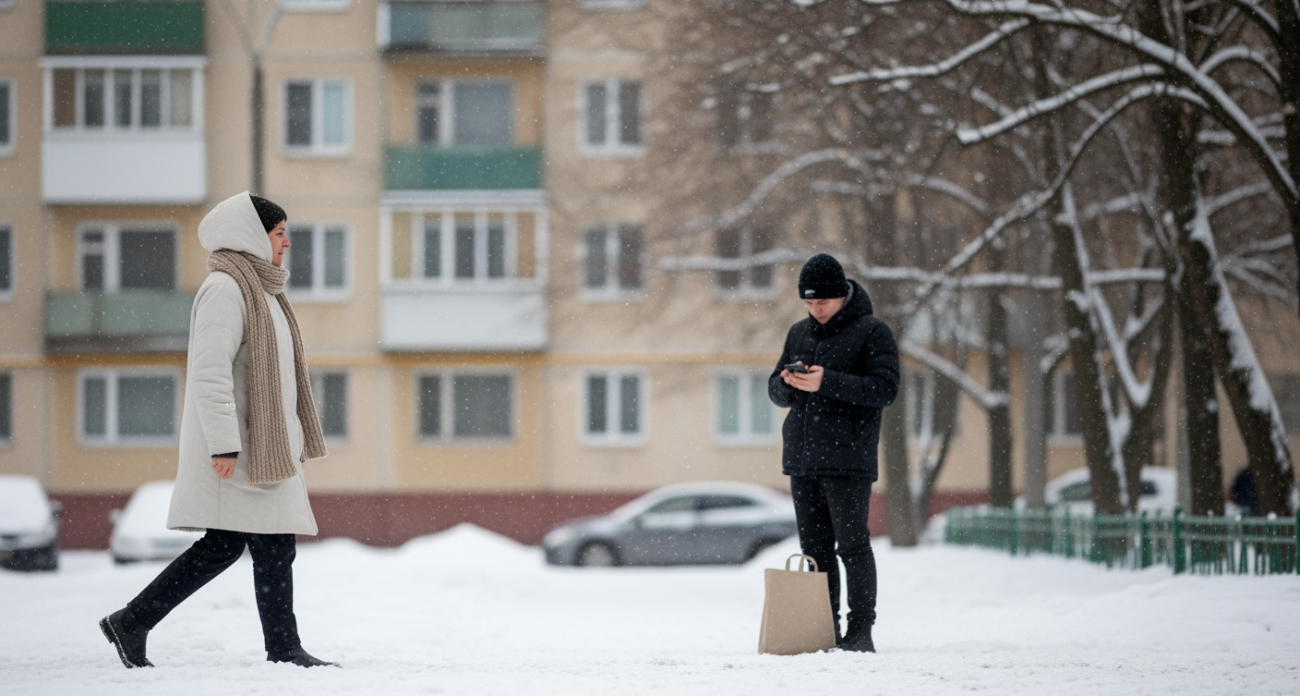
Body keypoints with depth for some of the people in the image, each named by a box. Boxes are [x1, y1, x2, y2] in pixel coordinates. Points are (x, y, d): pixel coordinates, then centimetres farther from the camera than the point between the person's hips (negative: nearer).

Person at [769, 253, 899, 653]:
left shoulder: (872, 332, -3)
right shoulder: (799, 334, 16)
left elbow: (885, 388, -13)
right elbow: (776, 393, 19)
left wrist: (827, 382, -21)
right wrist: (787, 383, -6)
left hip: (848, 459, -6)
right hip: (802, 459, 6)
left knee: (852, 546, -6)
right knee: (815, 549, 8)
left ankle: (859, 633, -4)